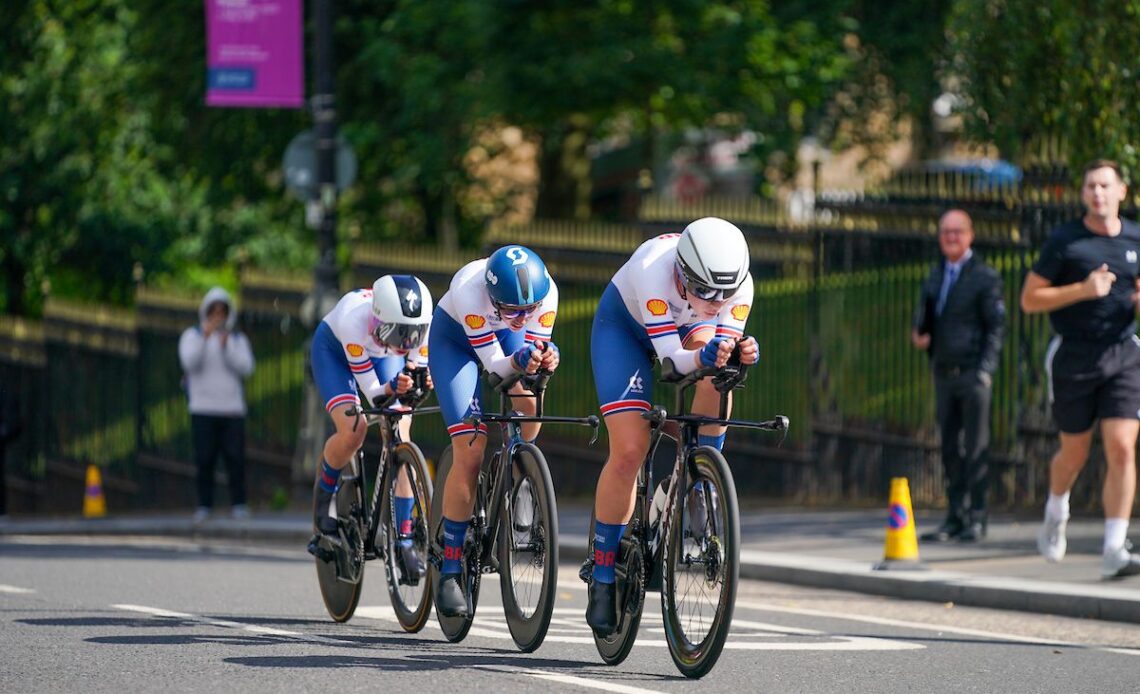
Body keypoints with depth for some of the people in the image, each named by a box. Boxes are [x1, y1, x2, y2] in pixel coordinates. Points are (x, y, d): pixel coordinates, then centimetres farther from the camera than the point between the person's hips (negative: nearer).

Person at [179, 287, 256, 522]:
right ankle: (204, 507, -1)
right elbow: (190, 362, -12)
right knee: (204, 460, -5)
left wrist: (226, 347, -16)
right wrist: (205, 338, -25)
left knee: (236, 458, -7)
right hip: (203, 408, -1)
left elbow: (246, 368, -3)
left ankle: (238, 505, -4)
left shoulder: (238, 339, 13)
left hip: (232, 408, 1)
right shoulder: (192, 336, 6)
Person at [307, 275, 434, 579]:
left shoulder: (424, 323, -33)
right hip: (334, 349, -3)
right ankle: (324, 491, 6)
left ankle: (403, 539, -12)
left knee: (399, 435, -15)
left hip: (383, 356, 3)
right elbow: (372, 394, -34)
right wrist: (392, 388, -55)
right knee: (353, 431, -25)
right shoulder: (355, 320, -41)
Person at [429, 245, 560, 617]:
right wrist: (519, 361, -54)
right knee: (470, 451, -15)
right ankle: (450, 571, -8)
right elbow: (494, 364, -34)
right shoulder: (470, 291, -39)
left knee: (529, 405, -28)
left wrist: (545, 357, -46)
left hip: (505, 336, 3)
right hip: (454, 339, -3)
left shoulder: (546, 291, -30)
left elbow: (534, 346, -23)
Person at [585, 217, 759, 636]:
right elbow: (671, 359, -40)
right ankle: (603, 578, -2)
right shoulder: (654, 270, -41)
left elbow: (725, 345, -28)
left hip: (686, 327, 3)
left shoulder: (739, 284, -31)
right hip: (624, 326, -3)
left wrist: (741, 354, -51)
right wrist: (701, 358, -60)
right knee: (629, 452, -16)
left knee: (714, 350, -32)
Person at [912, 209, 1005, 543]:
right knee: (950, 448, 7)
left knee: (976, 448, -4)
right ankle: (955, 517, 10)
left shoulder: (985, 277, -3)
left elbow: (995, 326, -7)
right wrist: (919, 335, -2)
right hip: (944, 374, 6)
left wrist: (985, 370, -15)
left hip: (973, 373, -6)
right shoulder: (935, 277, 16)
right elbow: (924, 318, 22)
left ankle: (976, 518, -2)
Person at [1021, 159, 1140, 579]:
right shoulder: (1064, 241, -5)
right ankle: (1056, 513, 44)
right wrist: (1083, 290, -17)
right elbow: (1029, 300, -5)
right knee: (1074, 453, 11)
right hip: (1074, 356, -2)